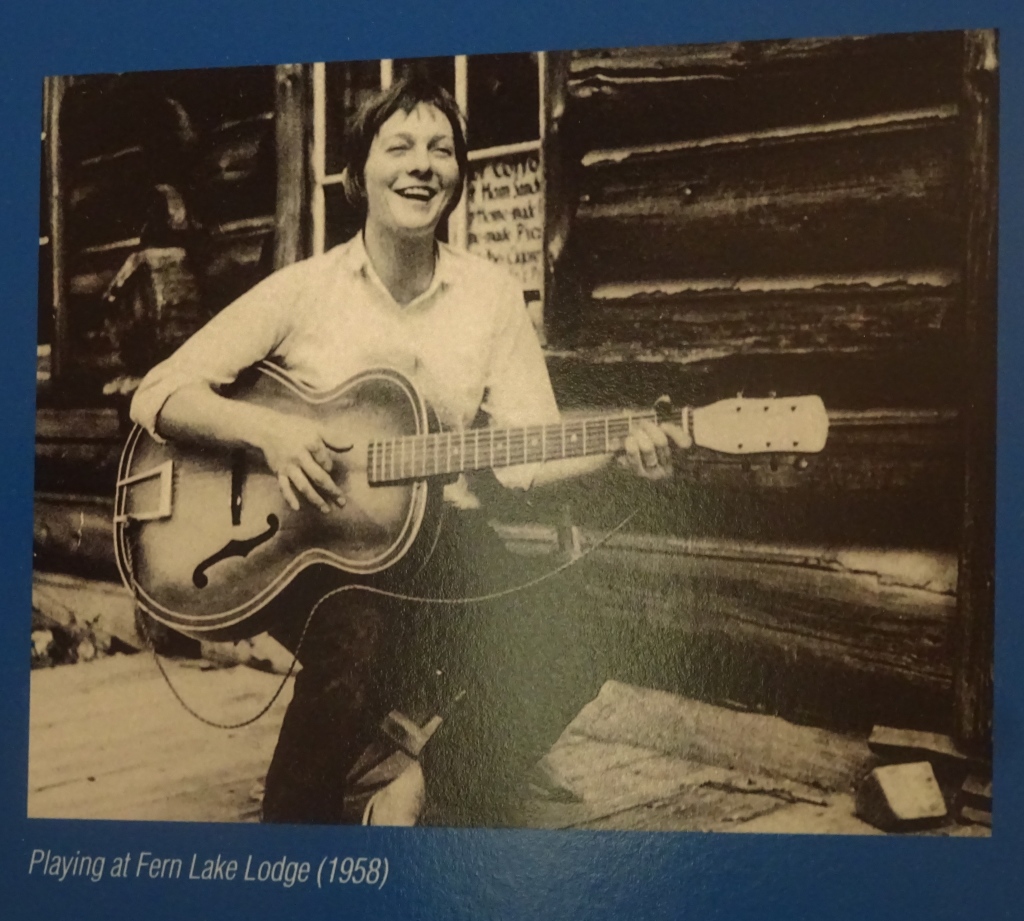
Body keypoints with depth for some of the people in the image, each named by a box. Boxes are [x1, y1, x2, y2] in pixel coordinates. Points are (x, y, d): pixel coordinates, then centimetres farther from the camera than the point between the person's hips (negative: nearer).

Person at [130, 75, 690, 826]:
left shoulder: (491, 294, 6)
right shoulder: (304, 290, 0)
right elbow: (160, 395, -2)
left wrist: (621, 446, -20)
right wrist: (268, 429, -20)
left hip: (441, 538, 2)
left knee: (549, 653, -26)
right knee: (353, 636, -35)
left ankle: (419, 794, 0)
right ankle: (301, 816, -6)